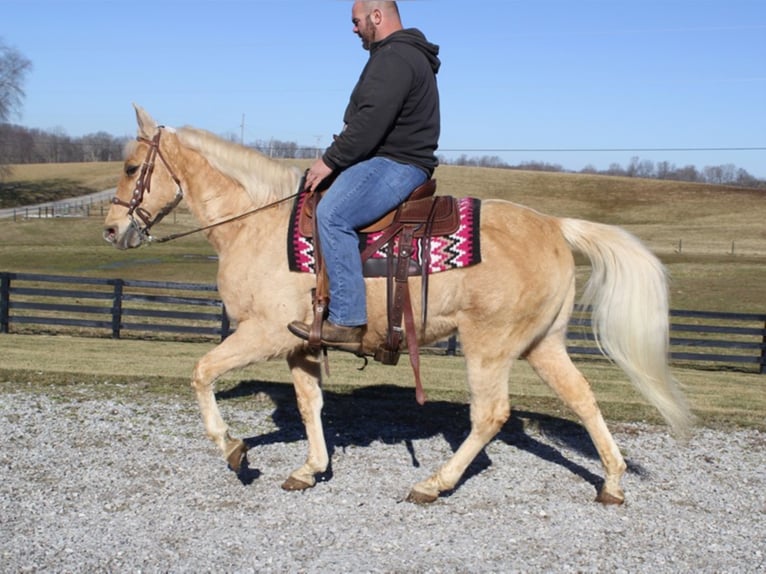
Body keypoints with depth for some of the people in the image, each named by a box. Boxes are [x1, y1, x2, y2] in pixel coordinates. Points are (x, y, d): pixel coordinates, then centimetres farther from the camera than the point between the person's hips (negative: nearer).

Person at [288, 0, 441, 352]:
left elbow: (371, 120, -24)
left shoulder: (395, 57, -13)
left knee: (333, 214, -27)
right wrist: (337, 158, 17)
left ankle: (347, 322, -30)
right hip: (393, 160, 12)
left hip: (396, 164, -12)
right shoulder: (408, 55, 23)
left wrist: (330, 160, -16)